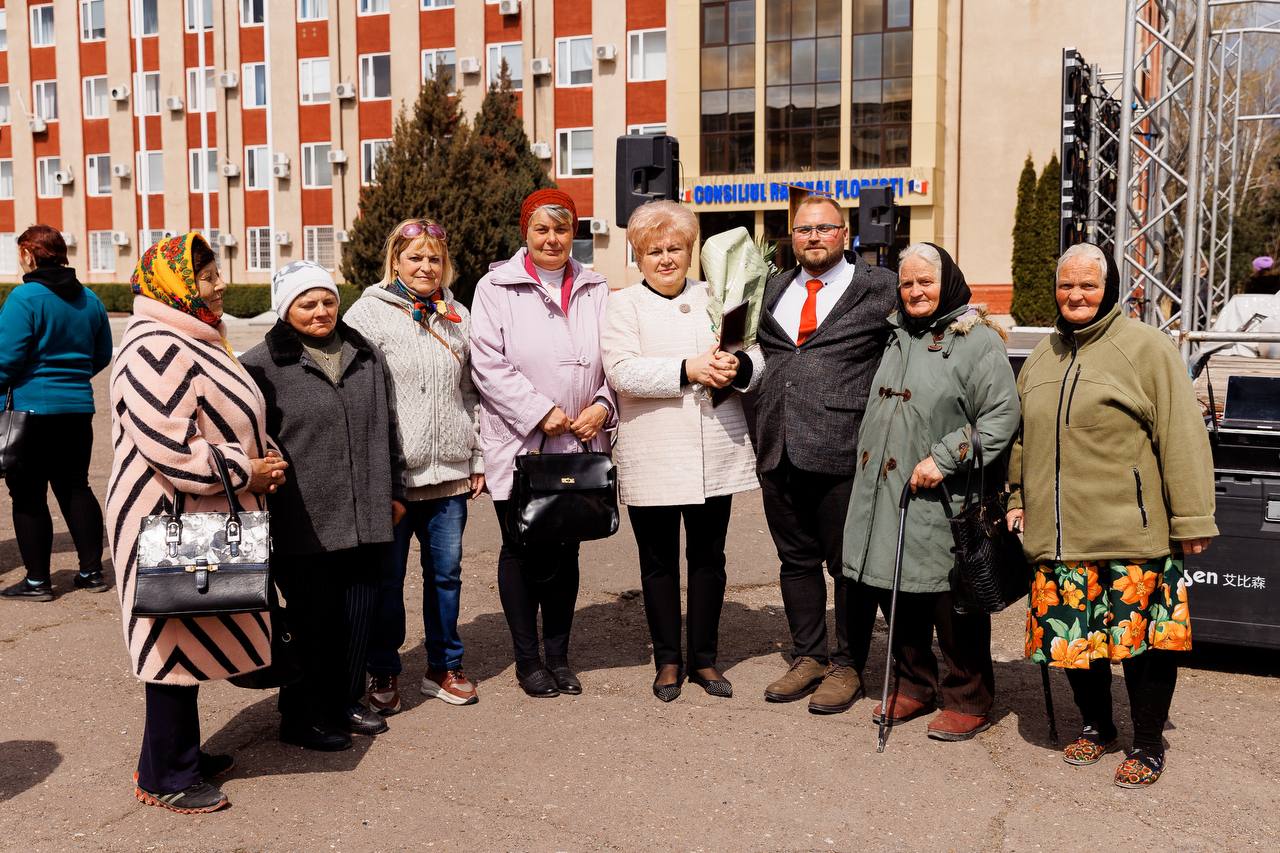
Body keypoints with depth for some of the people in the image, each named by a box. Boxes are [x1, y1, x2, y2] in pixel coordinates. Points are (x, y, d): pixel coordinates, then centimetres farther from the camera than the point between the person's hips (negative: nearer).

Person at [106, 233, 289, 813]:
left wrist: (258, 461, 7)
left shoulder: (194, 342, 16)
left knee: (191, 639, 17)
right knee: (178, 643, -1)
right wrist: (247, 473, -16)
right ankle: (163, 777, 13)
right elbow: (171, 449, -27)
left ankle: (182, 755, 30)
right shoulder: (157, 350, -19)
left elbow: (221, 425, 25)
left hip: (201, 521, 10)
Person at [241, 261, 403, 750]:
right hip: (304, 525, -5)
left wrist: (394, 490, 19)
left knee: (357, 617, 13)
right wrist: (262, 498, -6)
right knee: (313, 622, 4)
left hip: (366, 520, 5)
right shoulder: (263, 365, -5)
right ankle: (302, 718, 21)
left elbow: (385, 428, 19)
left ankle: (346, 704, 31)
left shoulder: (364, 355, 13)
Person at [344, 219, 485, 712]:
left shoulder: (457, 316, 13)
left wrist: (477, 460, 13)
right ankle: (382, 673, 23)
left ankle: (444, 666, 27)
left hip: (449, 471, 4)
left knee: (446, 573, 12)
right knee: (387, 578, 7)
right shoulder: (369, 313, -3)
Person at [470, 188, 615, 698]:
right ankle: (527, 659, 21)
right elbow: (489, 365, -10)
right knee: (522, 552, 6)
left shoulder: (595, 291, 10)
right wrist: (541, 412, -15)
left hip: (578, 447, 4)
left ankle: (558, 656, 25)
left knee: (565, 552, 11)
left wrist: (601, 406, -7)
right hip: (519, 446, -3)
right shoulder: (497, 288, -2)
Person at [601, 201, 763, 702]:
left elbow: (758, 356, 8)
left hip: (716, 455, 3)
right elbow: (622, 371, -13)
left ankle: (704, 658, 26)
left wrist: (738, 366, -14)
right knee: (660, 563, 8)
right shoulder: (623, 306, 2)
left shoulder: (714, 298, 12)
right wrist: (687, 370, -22)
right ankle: (668, 661, 23)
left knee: (709, 558, 11)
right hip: (652, 459, -3)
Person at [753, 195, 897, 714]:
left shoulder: (878, 289, 1)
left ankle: (846, 666, 20)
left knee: (850, 566, 5)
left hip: (844, 454, -5)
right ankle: (808, 657, 30)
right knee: (796, 560, 15)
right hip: (780, 452, 5)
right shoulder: (773, 291, 17)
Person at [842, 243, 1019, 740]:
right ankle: (913, 686, 31)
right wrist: (869, 466, 19)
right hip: (886, 494, 7)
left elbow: (1002, 416, -13)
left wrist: (944, 458, -18)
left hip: (942, 502, -7)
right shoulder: (897, 338, 16)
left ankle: (968, 701, 18)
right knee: (898, 597, 14)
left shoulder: (978, 340, -7)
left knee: (952, 602, 1)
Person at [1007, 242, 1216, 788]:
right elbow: (1023, 437, 24)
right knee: (1072, 633, 10)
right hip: (1059, 534, 5)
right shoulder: (1042, 358, 15)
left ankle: (1147, 746, 20)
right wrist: (1018, 498, 18)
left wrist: (1191, 518, -11)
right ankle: (1096, 727, 32)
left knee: (1142, 635, 0)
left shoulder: (1146, 347, -4)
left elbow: (1181, 436, -8)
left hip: (1131, 532, -5)